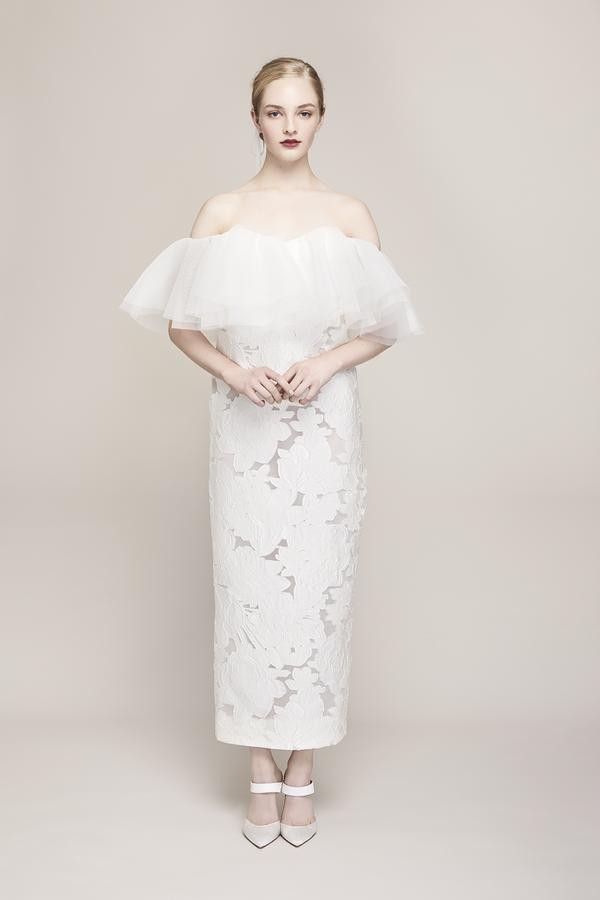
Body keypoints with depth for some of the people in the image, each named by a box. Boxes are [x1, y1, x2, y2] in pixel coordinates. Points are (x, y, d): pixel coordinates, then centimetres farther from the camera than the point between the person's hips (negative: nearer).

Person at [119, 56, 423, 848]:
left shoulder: (350, 214, 4)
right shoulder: (221, 213, 3)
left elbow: (384, 328, 5)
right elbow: (180, 323, 4)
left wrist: (327, 362, -13)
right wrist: (232, 370, -13)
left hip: (325, 427, 0)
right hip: (245, 429, 0)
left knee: (317, 586, 3)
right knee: (248, 587, 3)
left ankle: (302, 772, 20)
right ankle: (261, 774, 19)